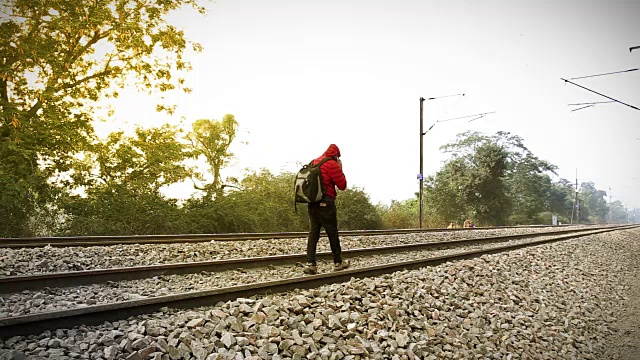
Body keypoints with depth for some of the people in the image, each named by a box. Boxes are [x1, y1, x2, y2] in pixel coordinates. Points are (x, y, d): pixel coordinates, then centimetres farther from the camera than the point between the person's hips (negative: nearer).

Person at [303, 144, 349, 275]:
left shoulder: (314, 162, 15)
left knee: (313, 232, 4)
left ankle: (310, 263, -5)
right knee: (333, 233, 5)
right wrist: (340, 169, 6)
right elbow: (342, 185, -6)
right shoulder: (332, 164, -8)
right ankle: (338, 262, 16)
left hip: (312, 203, 7)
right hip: (326, 203, -6)